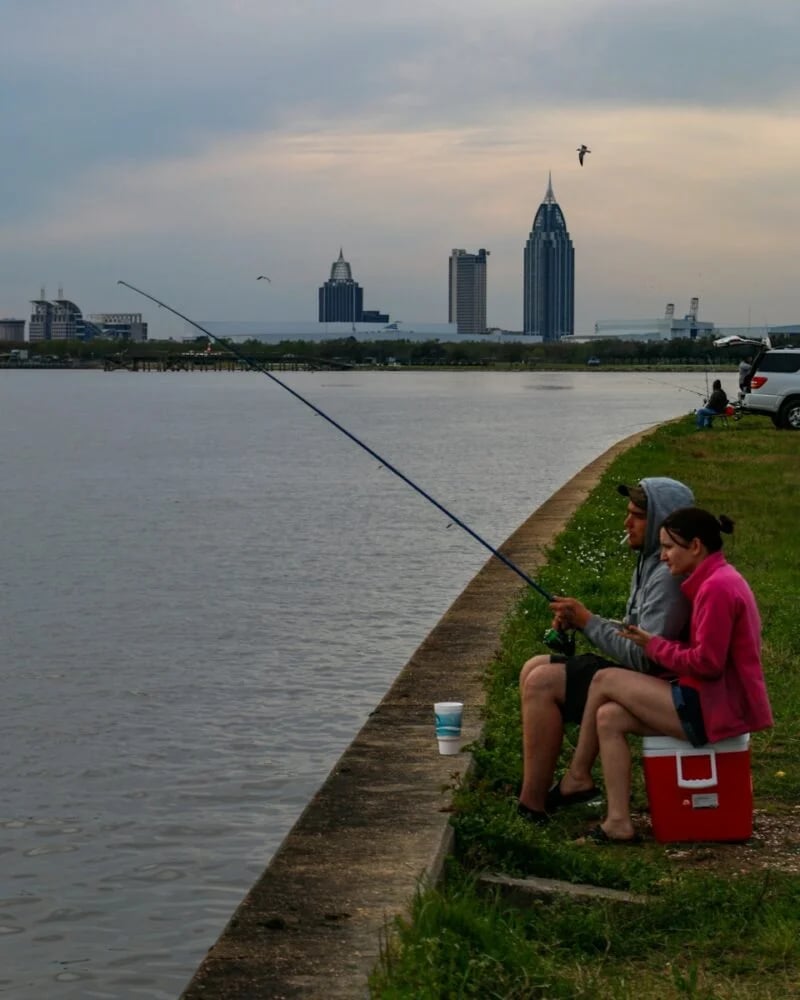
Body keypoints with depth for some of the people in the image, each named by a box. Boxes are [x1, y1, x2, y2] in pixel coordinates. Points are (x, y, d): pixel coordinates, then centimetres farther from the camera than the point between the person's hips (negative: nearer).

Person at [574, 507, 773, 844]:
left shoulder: (717, 587, -17)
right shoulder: (718, 579, 15)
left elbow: (707, 663, -20)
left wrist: (654, 646, -8)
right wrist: (654, 642, 7)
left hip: (713, 709, -10)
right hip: (710, 701, 10)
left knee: (605, 680, -6)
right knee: (610, 718, 1)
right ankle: (618, 821, -1)